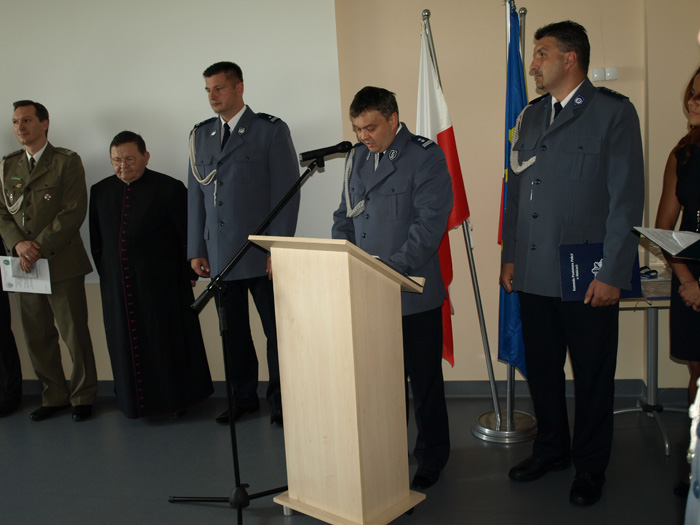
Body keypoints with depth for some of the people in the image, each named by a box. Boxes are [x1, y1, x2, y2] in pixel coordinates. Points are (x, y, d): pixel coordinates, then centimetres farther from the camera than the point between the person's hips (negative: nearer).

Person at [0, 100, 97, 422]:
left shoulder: (67, 162, -1)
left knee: (75, 334, 1)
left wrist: (40, 247, -14)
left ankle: (83, 397, 15)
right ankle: (54, 396, 24)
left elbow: (74, 211, -9)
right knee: (37, 336, 10)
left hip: (62, 262, -5)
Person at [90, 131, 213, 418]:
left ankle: (176, 400, 20)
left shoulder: (169, 188, -6)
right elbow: (96, 240, 16)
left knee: (168, 344, 5)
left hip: (162, 285, -4)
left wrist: (188, 275, -5)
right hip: (117, 288, 5)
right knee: (127, 345, 12)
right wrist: (106, 274, 13)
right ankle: (134, 400, 28)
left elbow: (188, 237, -4)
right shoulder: (100, 191, 9)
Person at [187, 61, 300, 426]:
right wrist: (196, 250, 10)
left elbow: (287, 192, -6)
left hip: (261, 255, -4)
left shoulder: (271, 130, -1)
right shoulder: (201, 135, 14)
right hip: (220, 255, 5)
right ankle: (243, 398, 24)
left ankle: (281, 401, 17)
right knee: (233, 332, 10)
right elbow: (195, 195, 15)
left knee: (276, 330, 3)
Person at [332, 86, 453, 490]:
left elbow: (430, 222, -15)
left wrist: (392, 268, -22)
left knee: (424, 380, 8)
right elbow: (345, 216, 17)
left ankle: (432, 457, 25)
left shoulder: (425, 157, -8)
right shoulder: (357, 157, 12)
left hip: (414, 293, -5)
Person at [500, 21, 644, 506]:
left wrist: (612, 274, -13)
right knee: (541, 369, 15)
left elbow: (628, 198, -9)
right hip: (534, 274, 5)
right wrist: (510, 255, 12)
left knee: (592, 376, 8)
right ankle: (551, 450, 35)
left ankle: (590, 466, 26)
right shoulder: (530, 117, 13)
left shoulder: (614, 112, -5)